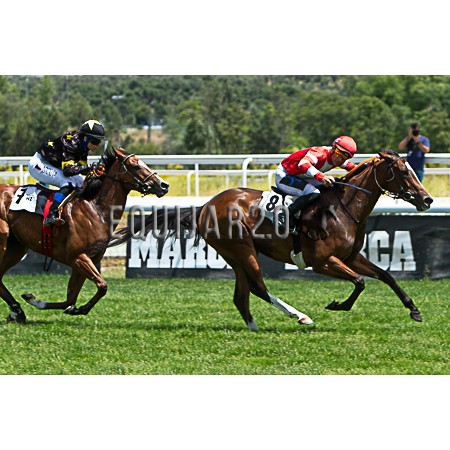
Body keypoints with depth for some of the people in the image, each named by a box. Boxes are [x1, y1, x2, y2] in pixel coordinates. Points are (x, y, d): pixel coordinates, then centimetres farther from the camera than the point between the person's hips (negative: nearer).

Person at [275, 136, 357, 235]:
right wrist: (321, 177, -64)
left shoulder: (336, 159, -3)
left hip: (298, 177, 10)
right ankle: (285, 215, -25)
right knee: (313, 193, -32)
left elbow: (352, 167, 13)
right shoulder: (321, 153, -31)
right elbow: (303, 163, -51)